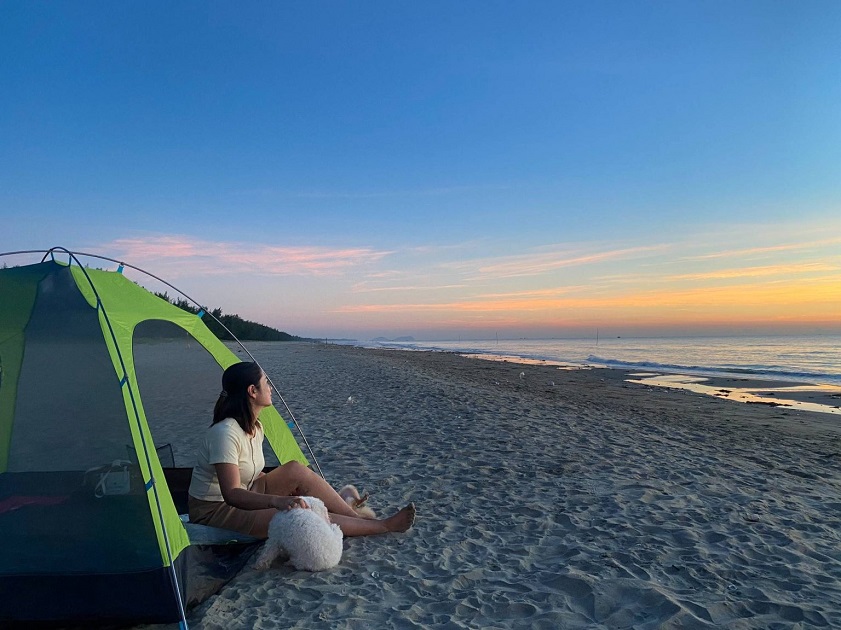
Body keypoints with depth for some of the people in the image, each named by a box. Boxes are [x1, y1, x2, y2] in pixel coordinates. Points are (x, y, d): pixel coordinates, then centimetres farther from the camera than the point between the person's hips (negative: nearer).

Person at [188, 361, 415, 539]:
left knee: (296, 471, -13)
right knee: (299, 515, -25)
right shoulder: (225, 433, -26)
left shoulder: (255, 428, 2)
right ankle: (383, 526, -17)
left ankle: (360, 519, -10)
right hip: (214, 512, -9)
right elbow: (232, 494, -33)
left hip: (242, 500, 9)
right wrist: (276, 500, -47)